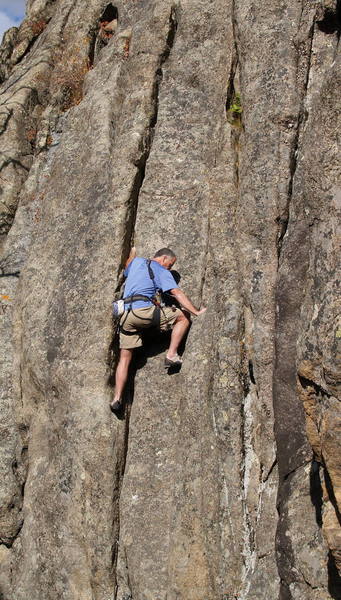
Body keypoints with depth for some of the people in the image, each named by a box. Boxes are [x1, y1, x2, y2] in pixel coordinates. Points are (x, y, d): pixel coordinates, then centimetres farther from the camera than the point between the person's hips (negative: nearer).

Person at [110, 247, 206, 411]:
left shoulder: (137, 262, 23)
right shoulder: (162, 272, 7)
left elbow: (126, 270, 45)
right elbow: (177, 293, -3)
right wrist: (197, 311, -2)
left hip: (126, 315, 5)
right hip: (145, 310, -5)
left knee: (125, 357, 9)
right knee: (183, 316, 9)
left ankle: (117, 398, 1)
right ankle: (171, 355, 4)